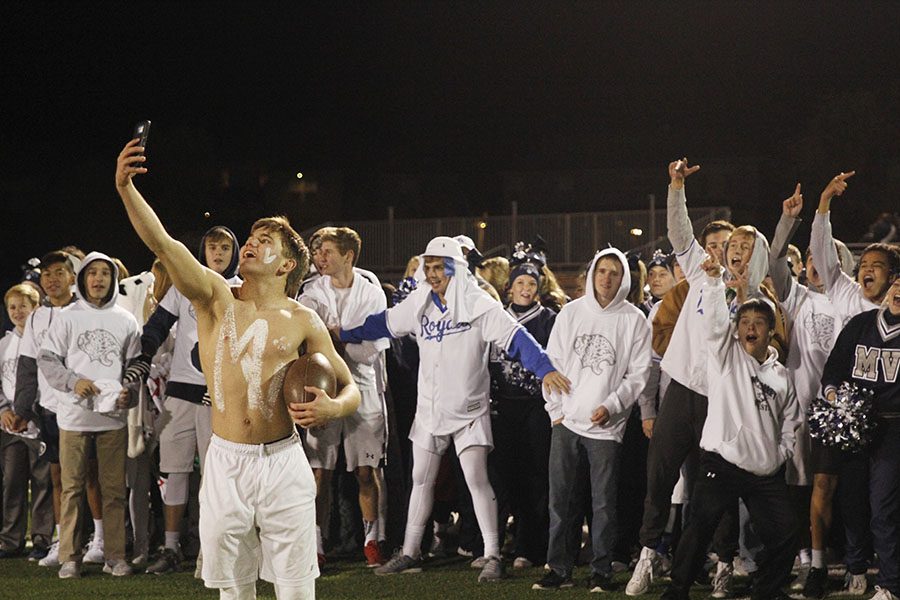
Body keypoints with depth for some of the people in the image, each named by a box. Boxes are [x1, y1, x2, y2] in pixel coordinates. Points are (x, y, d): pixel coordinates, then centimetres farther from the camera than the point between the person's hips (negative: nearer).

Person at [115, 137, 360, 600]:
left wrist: (332, 407, -15)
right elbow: (162, 244, -11)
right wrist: (125, 187, -24)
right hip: (226, 462, 1)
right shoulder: (216, 297, 4)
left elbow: (350, 389, 9)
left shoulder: (302, 321, 4)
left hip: (283, 462, -1)